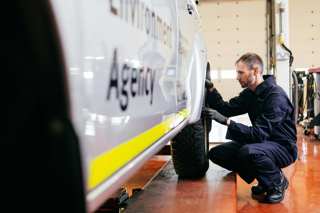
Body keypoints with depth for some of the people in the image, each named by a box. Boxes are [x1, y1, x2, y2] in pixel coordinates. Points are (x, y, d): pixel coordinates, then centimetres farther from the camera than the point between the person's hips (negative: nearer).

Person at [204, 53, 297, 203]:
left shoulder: (276, 96, -24)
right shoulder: (249, 94, 3)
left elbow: (259, 134, -31)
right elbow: (227, 109, 1)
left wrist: (226, 121, -37)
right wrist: (211, 89, -10)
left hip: (283, 147, -8)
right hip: (263, 142, 8)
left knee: (249, 152, -38)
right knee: (216, 153, -4)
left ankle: (278, 182, -6)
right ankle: (264, 180, 8)